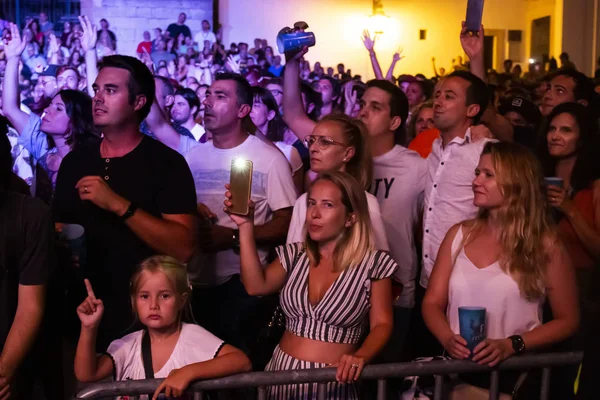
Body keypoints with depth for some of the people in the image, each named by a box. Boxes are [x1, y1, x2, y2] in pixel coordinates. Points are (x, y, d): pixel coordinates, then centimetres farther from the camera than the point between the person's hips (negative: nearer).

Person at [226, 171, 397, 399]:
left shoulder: (372, 264, -3)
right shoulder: (295, 256, 8)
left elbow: (382, 324, -2)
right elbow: (256, 286, -7)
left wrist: (361, 357, -20)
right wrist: (245, 226, -10)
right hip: (283, 372, 4)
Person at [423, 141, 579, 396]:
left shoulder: (544, 245, -1)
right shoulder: (459, 234, 7)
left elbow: (567, 320, 2)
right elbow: (432, 302, 8)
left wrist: (511, 346, -11)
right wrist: (448, 339, -12)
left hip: (515, 374, -2)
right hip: (457, 370, 3)